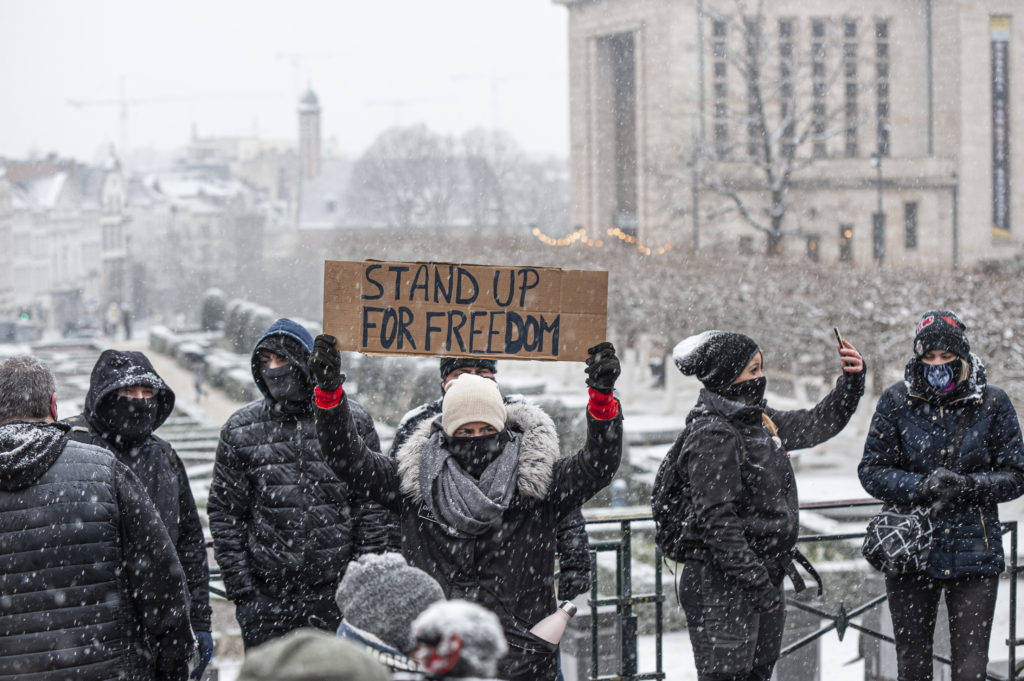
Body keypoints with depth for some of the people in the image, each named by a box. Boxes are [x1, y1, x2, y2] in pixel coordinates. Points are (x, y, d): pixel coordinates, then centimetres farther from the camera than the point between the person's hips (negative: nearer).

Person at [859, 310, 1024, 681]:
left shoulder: (992, 403, -1)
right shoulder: (896, 401, 0)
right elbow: (871, 471, 0)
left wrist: (968, 486, -16)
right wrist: (920, 487, -17)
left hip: (973, 554, -1)